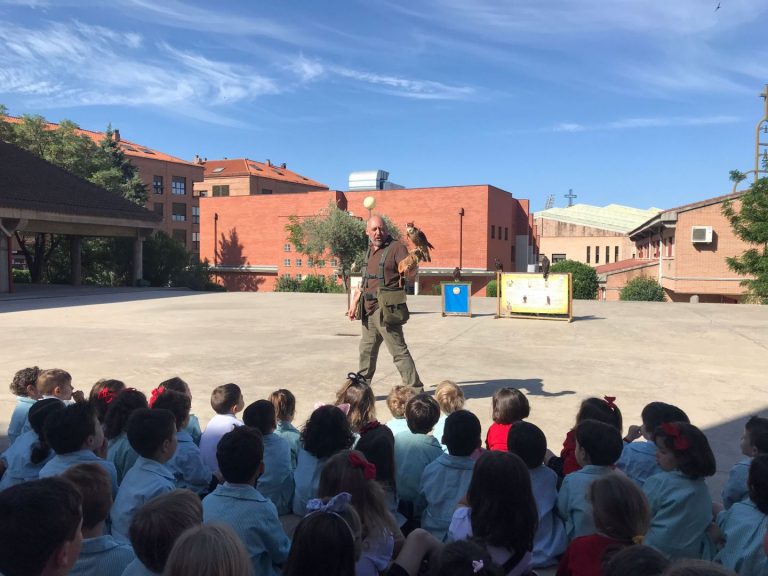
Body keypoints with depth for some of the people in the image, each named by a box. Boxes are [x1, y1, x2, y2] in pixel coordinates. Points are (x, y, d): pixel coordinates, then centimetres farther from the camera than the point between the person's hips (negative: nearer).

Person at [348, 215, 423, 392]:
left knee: (399, 351, -6)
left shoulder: (396, 247, -8)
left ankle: (415, 389, 1)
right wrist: (354, 303, 22)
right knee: (366, 350, 18)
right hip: (369, 310, 8)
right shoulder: (370, 251, 15)